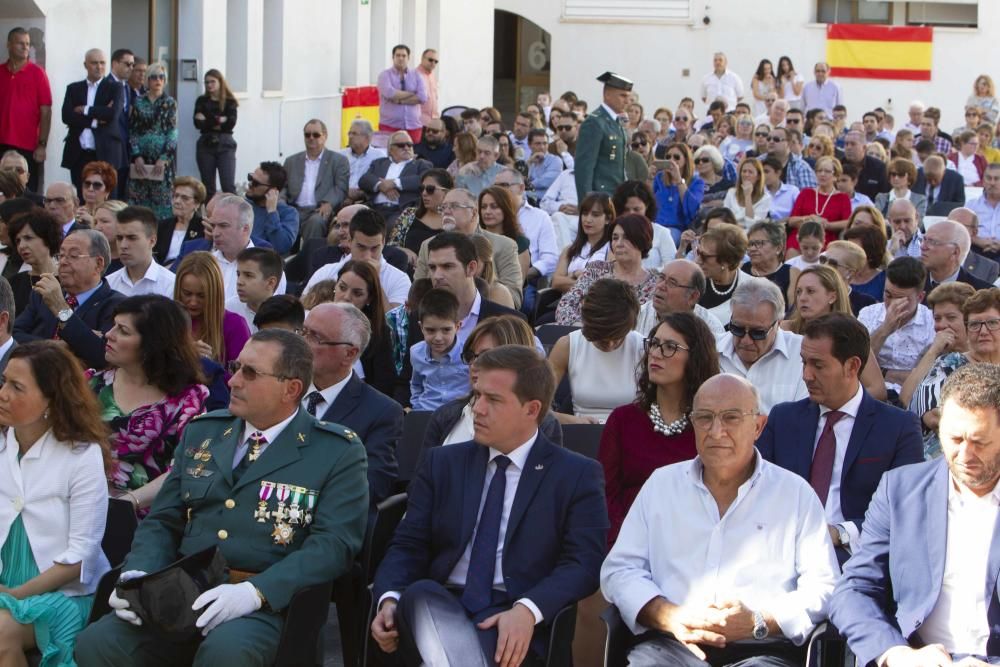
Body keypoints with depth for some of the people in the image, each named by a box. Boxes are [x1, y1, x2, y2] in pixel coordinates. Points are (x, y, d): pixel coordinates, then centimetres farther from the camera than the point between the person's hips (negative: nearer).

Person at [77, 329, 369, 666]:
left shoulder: (338, 452, 2)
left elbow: (334, 544, -10)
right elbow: (162, 521, 17)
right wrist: (138, 575, -6)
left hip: (269, 604, -4)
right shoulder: (202, 431, 18)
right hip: (181, 593, 4)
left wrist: (254, 593, -23)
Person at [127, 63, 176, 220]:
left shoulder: (169, 103, 4)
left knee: (161, 198, -3)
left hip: (162, 157, -2)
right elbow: (132, 131, 5)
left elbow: (172, 133, -2)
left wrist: (163, 158, -12)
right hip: (140, 157, 2)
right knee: (138, 198, 0)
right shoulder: (139, 103, 8)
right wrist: (136, 156, -7)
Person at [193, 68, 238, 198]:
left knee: (228, 186, -10)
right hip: (206, 144, 2)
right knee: (208, 186, 4)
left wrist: (208, 121, -9)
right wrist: (218, 120, -11)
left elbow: (231, 123, -9)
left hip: (225, 144, -2)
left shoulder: (229, 101, 4)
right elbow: (198, 124, -4)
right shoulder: (202, 101, 9)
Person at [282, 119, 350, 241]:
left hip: (321, 211, -3)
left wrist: (328, 203, -19)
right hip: (295, 210, 3)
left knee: (315, 221, -37)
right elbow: (283, 186, 19)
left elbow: (341, 187, 1)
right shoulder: (292, 161, 24)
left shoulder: (339, 160, 12)